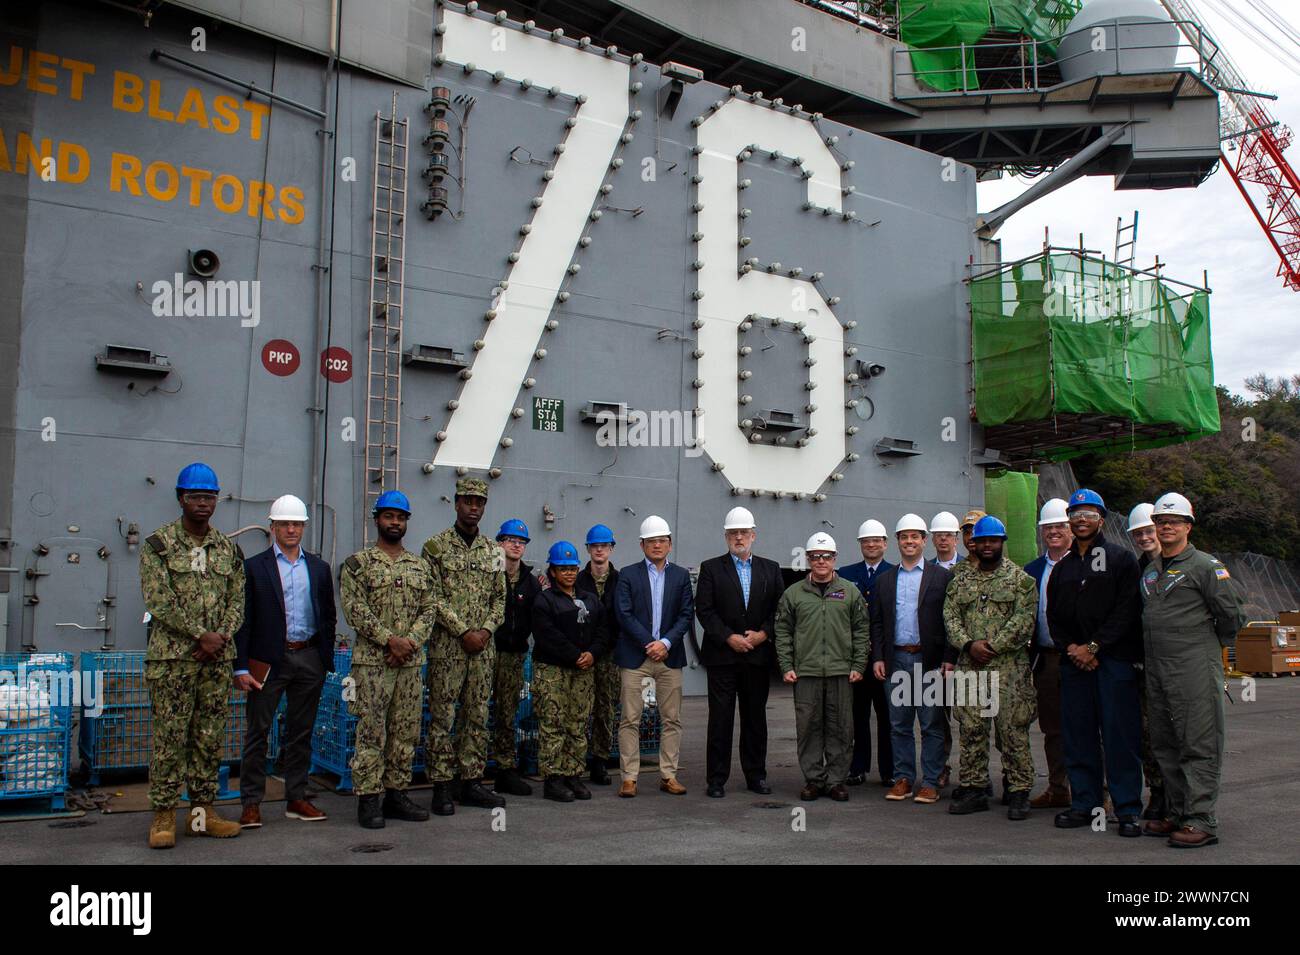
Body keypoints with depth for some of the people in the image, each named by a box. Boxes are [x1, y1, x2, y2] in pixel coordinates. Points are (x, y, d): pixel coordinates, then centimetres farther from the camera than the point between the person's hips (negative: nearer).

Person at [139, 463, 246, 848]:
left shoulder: (229, 549, 11)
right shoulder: (158, 545, -2)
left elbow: (236, 601, 9)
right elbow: (159, 601, -10)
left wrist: (222, 637, -9)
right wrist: (201, 635, -16)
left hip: (218, 659, 4)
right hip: (171, 657, -4)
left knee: (210, 739, 8)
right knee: (169, 738, -2)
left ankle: (203, 810, 16)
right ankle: (164, 816, 7)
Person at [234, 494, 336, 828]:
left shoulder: (319, 568, 11)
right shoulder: (254, 567, 1)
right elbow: (244, 620, -3)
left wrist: (325, 659, 7)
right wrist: (241, 667, -8)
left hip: (309, 659, 3)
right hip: (268, 659, -3)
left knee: (301, 733, 10)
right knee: (258, 732, 1)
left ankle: (296, 799, 19)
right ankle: (251, 803, 9)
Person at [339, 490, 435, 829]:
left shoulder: (420, 566, 13)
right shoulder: (358, 563, 0)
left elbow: (428, 611, 8)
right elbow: (355, 609, -10)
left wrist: (411, 641, -9)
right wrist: (390, 639, -17)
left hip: (411, 662, 5)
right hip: (372, 662, -5)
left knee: (406, 732, 8)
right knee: (371, 733, -4)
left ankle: (396, 794, 17)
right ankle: (369, 800, 3)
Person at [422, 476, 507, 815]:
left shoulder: (492, 552, 12)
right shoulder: (435, 546, -2)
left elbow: (500, 597, 12)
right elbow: (435, 597, -9)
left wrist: (486, 629, -5)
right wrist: (464, 632, -14)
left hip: (483, 646, 5)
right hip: (447, 645, -5)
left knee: (477, 717, 9)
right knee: (442, 717, -1)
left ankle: (472, 782, 16)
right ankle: (442, 787, 5)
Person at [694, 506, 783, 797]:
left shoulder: (771, 569, 10)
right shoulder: (711, 568, 3)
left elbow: (779, 609, 6)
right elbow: (704, 610, -4)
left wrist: (763, 634, -9)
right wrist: (729, 637, -13)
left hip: (758, 655, 2)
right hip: (722, 655, -2)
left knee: (755, 717, 9)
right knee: (720, 718, 0)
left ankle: (756, 776, 19)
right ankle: (716, 779, 6)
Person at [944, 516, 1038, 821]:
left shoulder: (1021, 579, 2)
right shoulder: (959, 582, 14)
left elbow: (1023, 619, -7)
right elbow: (950, 617, 6)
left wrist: (992, 646, -13)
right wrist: (969, 644, -11)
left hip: (1009, 667, -3)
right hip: (969, 668, 4)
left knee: (1013, 730, -3)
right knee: (971, 730, 6)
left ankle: (1019, 792, 5)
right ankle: (973, 790, 14)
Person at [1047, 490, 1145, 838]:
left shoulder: (1121, 558, 2)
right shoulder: (1062, 567, 17)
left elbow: (1127, 610, -7)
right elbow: (1053, 615, 15)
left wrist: (1093, 646, -13)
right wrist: (1070, 647, -2)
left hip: (1114, 659, -5)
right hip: (1074, 662, 5)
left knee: (1119, 734, -5)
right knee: (1077, 736, 6)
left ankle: (1128, 809, 2)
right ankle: (1084, 804, 14)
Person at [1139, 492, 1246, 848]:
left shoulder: (1205, 566, -5)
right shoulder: (1150, 571, 17)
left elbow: (1232, 613, -4)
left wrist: (1211, 643, 7)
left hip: (1195, 668, -8)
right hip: (1156, 669, 8)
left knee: (1199, 745, -6)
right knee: (1165, 746, 12)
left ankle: (1201, 820, -3)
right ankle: (1177, 813, 22)